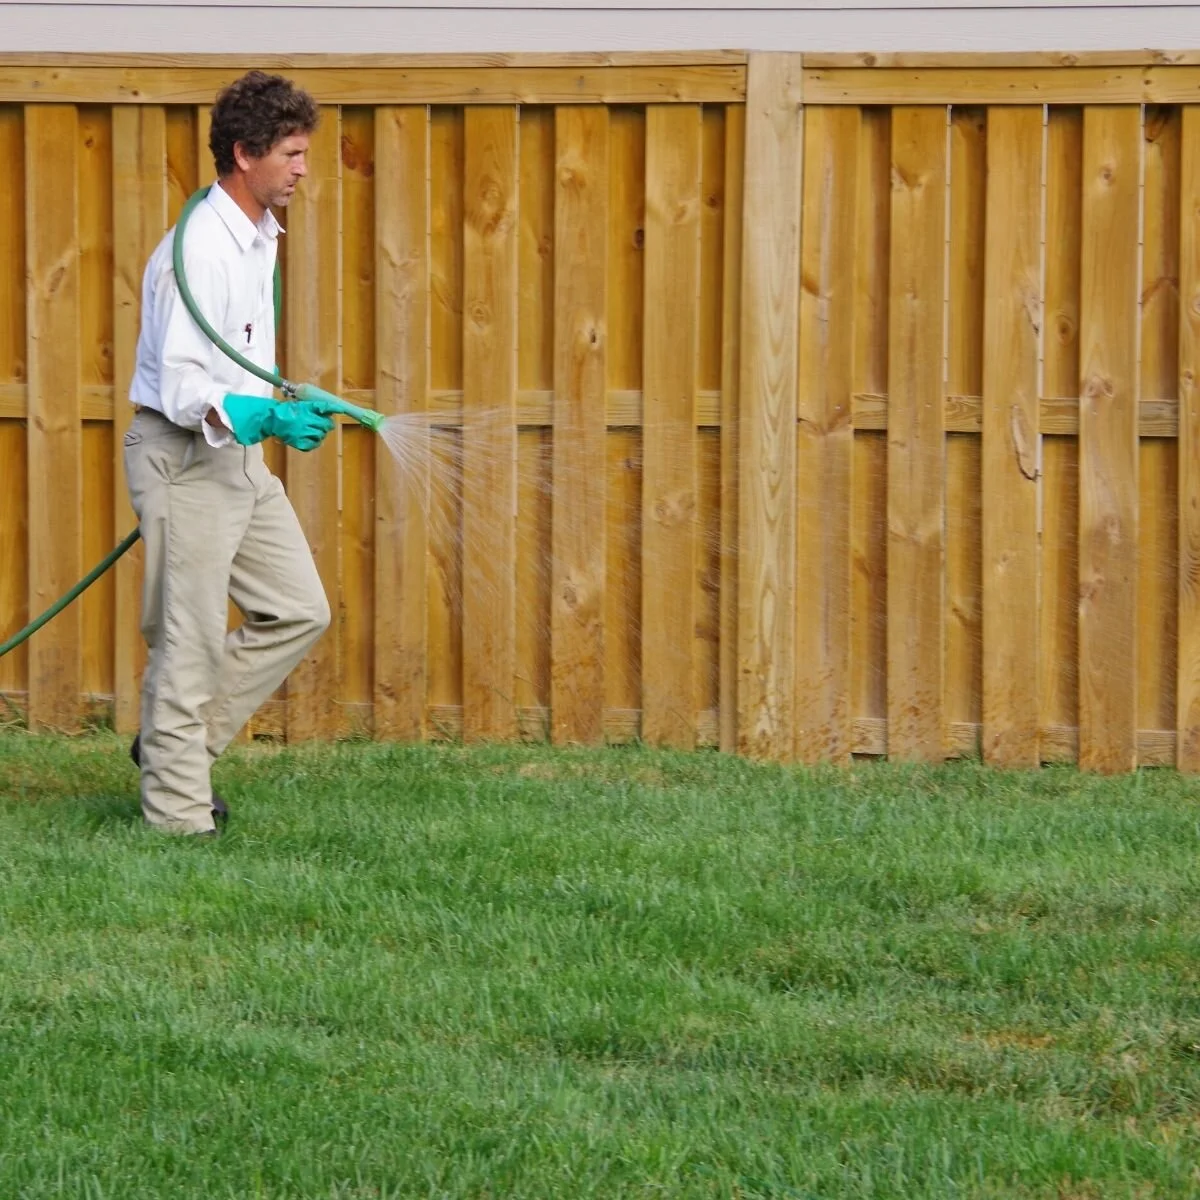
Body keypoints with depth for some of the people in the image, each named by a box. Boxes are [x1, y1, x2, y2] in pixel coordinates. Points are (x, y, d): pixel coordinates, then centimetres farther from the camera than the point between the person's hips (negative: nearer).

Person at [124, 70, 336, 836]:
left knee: (298, 611, 10)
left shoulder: (259, 236, 10)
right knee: (191, 641, -4)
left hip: (240, 454, 10)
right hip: (183, 454, -9)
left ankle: (179, 745, 19)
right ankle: (178, 809, 5)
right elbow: (179, 383, -25)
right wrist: (260, 419, -37)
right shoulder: (198, 251, -21)